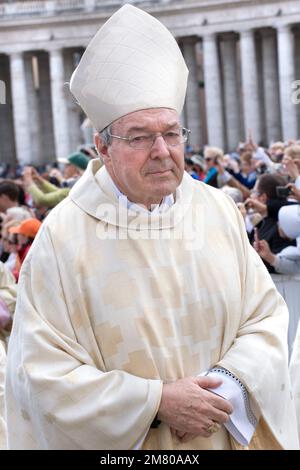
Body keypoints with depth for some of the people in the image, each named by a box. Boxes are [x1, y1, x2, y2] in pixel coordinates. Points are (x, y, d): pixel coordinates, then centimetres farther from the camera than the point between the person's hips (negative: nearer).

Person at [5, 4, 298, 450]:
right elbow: (42, 372, -16)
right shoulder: (62, 237, -15)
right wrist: (155, 402, -22)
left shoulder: (218, 210, -4)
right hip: (123, 446, -3)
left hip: (228, 434, 3)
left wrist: (230, 380, -18)